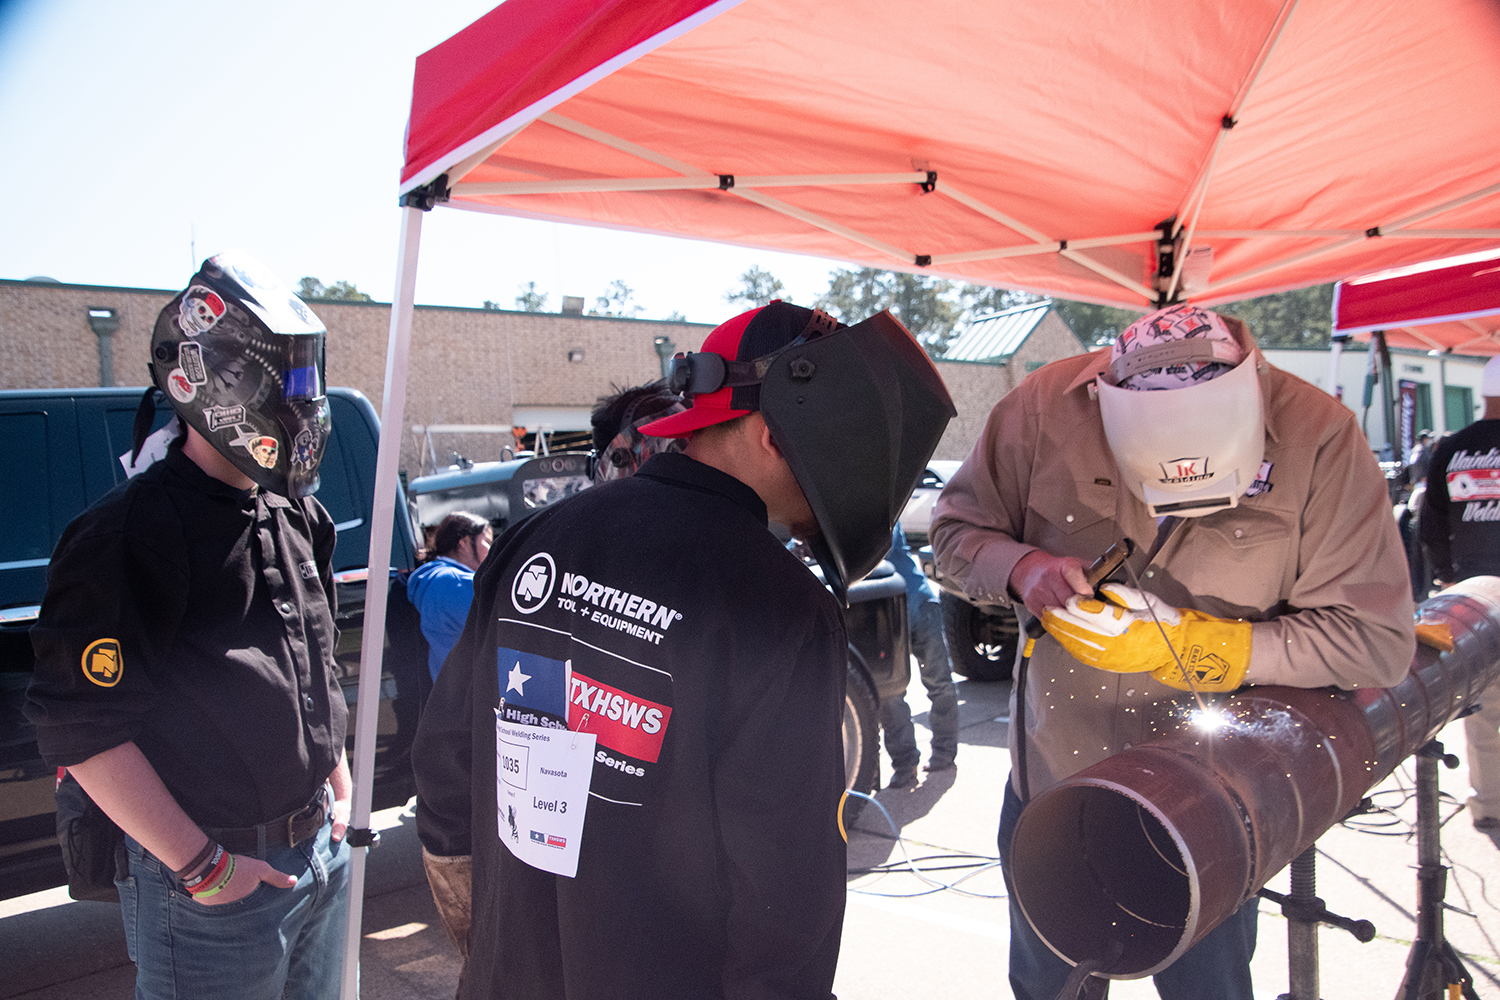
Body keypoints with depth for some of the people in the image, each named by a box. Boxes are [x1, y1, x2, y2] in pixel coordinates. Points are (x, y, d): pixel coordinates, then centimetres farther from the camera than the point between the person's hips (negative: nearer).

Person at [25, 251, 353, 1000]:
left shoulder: (297, 518, 6)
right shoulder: (131, 536, -18)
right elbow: (80, 729, -20)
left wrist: (341, 792, 14)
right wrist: (202, 866, -17)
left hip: (321, 850, 7)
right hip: (209, 883, -7)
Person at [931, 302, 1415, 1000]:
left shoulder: (1318, 438, -20)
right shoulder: (1046, 408, -18)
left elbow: (1375, 642, -18)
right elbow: (955, 530, -5)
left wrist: (1186, 642, -27)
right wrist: (1018, 566, -27)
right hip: (1051, 771, 2)